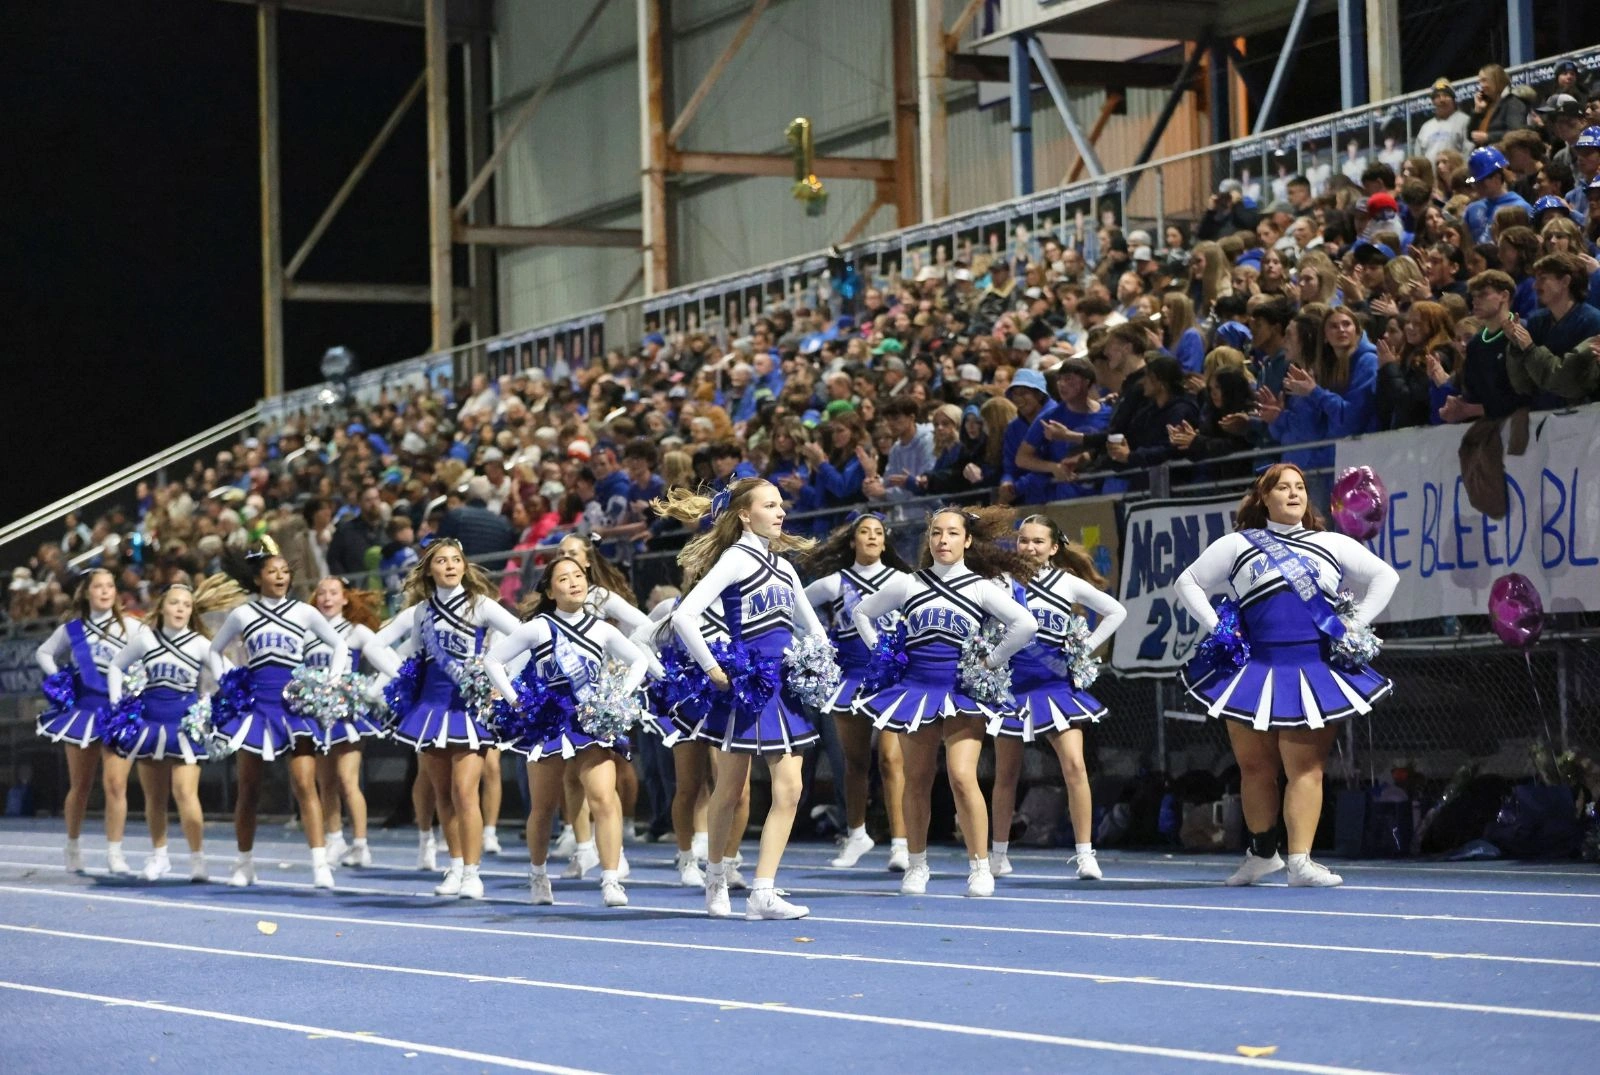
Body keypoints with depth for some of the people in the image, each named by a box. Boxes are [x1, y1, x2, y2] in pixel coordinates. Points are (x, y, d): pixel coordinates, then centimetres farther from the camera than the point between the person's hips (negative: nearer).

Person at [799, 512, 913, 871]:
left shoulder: (901, 581, 4)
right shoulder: (835, 583, 6)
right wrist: (827, 633, 12)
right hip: (851, 675, 2)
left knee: (890, 758, -12)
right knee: (855, 761, 9)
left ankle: (899, 843, -15)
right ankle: (857, 835, 23)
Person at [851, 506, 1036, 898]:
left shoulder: (981, 588, -1)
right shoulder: (908, 585, 6)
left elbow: (1025, 624, -7)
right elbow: (862, 613, 18)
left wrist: (992, 660, -7)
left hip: (961, 691, -3)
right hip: (916, 686, 3)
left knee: (962, 776, -16)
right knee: (917, 780, 6)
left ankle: (980, 866, -9)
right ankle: (916, 865, 18)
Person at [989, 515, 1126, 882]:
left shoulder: (1069, 583, 1)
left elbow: (1116, 612, 7)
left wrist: (1086, 649, 1)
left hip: (1055, 685, -1)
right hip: (1011, 684, 1)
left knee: (1074, 765, -15)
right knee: (1006, 774, 9)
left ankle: (1084, 854, -13)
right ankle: (999, 853, 23)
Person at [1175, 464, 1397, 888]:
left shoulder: (1333, 545, 14)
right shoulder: (1237, 545, 11)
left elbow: (1385, 576, 18)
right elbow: (1188, 582, 15)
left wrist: (1355, 626, 7)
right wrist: (1216, 629, 3)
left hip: (1315, 673, 0)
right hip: (1255, 671, 1)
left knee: (1305, 769, -8)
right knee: (1255, 768, 5)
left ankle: (1299, 860, -14)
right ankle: (1262, 852, 21)